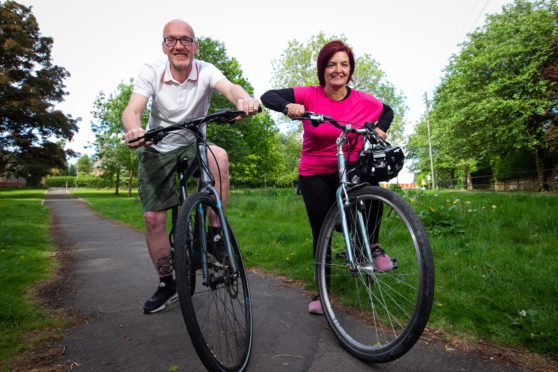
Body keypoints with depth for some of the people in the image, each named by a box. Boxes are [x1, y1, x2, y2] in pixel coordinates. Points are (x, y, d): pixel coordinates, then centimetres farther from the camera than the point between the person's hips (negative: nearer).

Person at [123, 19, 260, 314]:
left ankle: (216, 234, -21)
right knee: (153, 218, -4)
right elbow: (132, 109, -25)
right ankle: (166, 284, 17)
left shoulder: (205, 71, -12)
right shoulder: (151, 72, -12)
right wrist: (133, 130, -50)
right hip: (156, 150, 1)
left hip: (192, 145, -1)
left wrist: (245, 99, -58)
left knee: (219, 156, -36)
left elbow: (229, 88, -33)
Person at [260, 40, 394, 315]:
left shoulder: (364, 102, -5)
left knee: (369, 179, -34)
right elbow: (268, 96, -14)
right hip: (314, 175, 0)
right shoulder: (309, 96, -10)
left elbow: (388, 111, 16)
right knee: (321, 232, 4)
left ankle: (372, 245, -11)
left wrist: (380, 129, -4)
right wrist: (288, 106, -34)